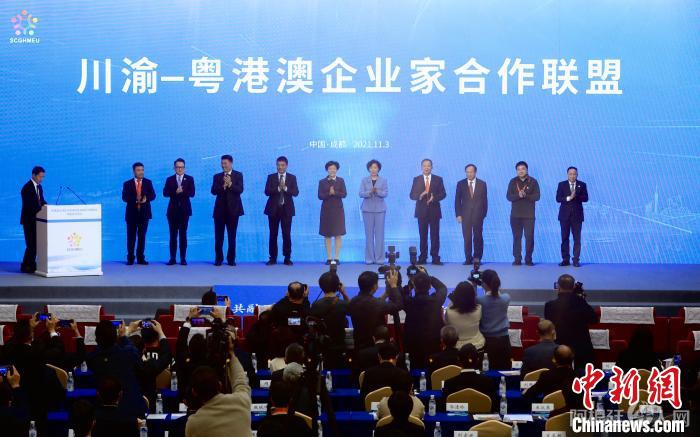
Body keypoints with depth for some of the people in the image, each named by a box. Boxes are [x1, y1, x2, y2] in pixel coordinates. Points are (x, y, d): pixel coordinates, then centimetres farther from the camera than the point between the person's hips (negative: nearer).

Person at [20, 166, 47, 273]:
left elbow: (42, 201, 14)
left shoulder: (39, 187, 10)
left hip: (36, 219, 8)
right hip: (29, 220, -8)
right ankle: (26, 267, 0)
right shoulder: (27, 188, -16)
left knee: (35, 244, 10)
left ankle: (31, 265, 17)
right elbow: (29, 206, -22)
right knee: (31, 244, -8)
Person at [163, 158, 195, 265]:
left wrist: (182, 191, -21)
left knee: (183, 235, -1)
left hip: (184, 210, -1)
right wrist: (175, 192, -20)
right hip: (173, 210, 1)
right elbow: (165, 193, -4)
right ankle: (172, 258, 4)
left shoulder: (189, 179, 6)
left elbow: (192, 193, -5)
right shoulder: (170, 179, 8)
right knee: (173, 235, 1)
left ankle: (183, 258, 2)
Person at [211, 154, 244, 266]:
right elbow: (213, 191, -3)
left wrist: (230, 184, -24)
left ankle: (231, 259, 8)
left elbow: (240, 190, -9)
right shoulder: (217, 176, 10)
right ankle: (218, 259, 8)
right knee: (218, 236, 1)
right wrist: (223, 186, -20)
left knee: (232, 236, 2)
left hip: (233, 209, -2)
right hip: (220, 209, 2)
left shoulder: (238, 175, 4)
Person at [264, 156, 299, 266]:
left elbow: (296, 192, -4)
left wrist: (285, 188, -19)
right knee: (273, 234, 2)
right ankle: (273, 258, 6)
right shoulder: (271, 177, 6)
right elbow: (267, 192, -5)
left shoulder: (292, 177, 6)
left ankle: (287, 258, 4)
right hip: (273, 208, 0)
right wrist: (278, 188, -19)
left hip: (287, 209, 0)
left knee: (287, 234, -1)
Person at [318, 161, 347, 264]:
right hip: (326, 210, 0)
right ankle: (328, 258, 3)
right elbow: (320, 196, -3)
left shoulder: (341, 181, 6)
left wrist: (335, 193, -19)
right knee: (327, 235, 0)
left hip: (338, 209, 0)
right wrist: (329, 193, -19)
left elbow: (344, 194, -3)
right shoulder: (322, 182, 5)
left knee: (338, 234, -4)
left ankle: (336, 258, -1)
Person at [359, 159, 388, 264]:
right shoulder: (364, 180, 8)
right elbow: (361, 194, -2)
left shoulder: (383, 180, 7)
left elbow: (385, 193, -4)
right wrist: (370, 192, -20)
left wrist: (377, 191, -23)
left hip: (380, 209, 0)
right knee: (369, 233, -2)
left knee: (379, 233, -3)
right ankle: (369, 258, 1)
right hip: (367, 209, 0)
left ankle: (379, 258, -1)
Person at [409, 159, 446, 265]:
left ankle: (435, 258, -3)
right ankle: (422, 258, 5)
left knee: (435, 235, -4)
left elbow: (443, 194, 3)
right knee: (423, 235, 2)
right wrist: (420, 196, -17)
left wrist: (434, 198, -15)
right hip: (422, 211, 1)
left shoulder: (438, 179, 7)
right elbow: (412, 195, 4)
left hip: (434, 211, -1)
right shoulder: (417, 179, 8)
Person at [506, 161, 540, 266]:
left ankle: (528, 259, 2)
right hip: (515, 215, 1)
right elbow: (509, 196, -2)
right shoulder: (513, 182, 6)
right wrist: (518, 195, -20)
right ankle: (517, 259, 4)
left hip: (529, 215, -1)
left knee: (529, 237, -5)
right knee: (516, 237, 1)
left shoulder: (533, 181, 3)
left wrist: (526, 195, -21)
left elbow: (537, 196, -5)